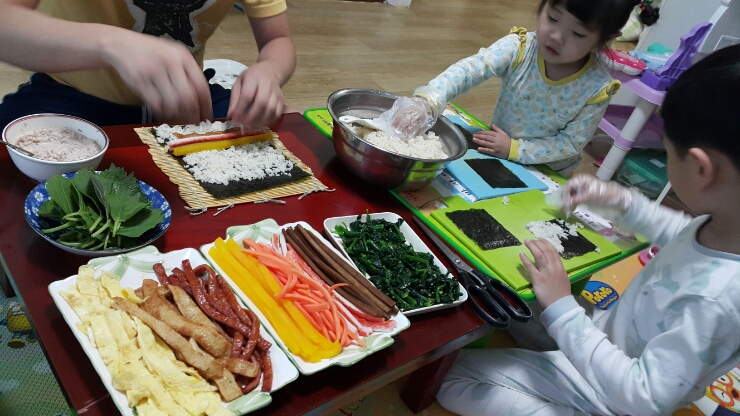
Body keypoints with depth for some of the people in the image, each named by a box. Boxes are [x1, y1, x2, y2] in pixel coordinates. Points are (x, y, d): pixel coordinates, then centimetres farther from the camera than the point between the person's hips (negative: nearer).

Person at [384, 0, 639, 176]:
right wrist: (426, 101, -52)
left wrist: (514, 149, -24)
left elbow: (571, 142, -15)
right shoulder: (518, 49, -21)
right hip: (497, 156, 2)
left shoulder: (597, 88, -21)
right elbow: (469, 69, -35)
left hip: (546, 176, -1)